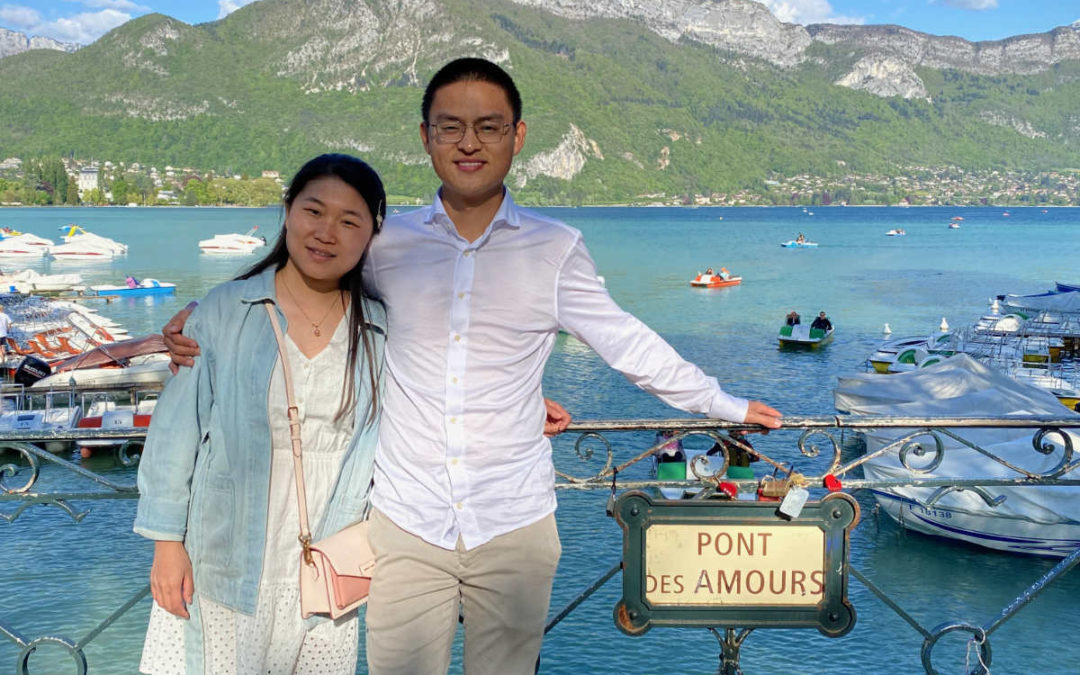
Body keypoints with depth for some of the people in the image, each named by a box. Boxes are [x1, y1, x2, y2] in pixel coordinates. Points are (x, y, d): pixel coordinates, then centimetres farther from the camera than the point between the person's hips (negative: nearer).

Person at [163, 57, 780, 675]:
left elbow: (627, 343, 6)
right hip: (404, 524, 1)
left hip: (515, 525, 0)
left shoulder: (556, 249, 0)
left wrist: (723, 404, 10)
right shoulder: (387, 244, 2)